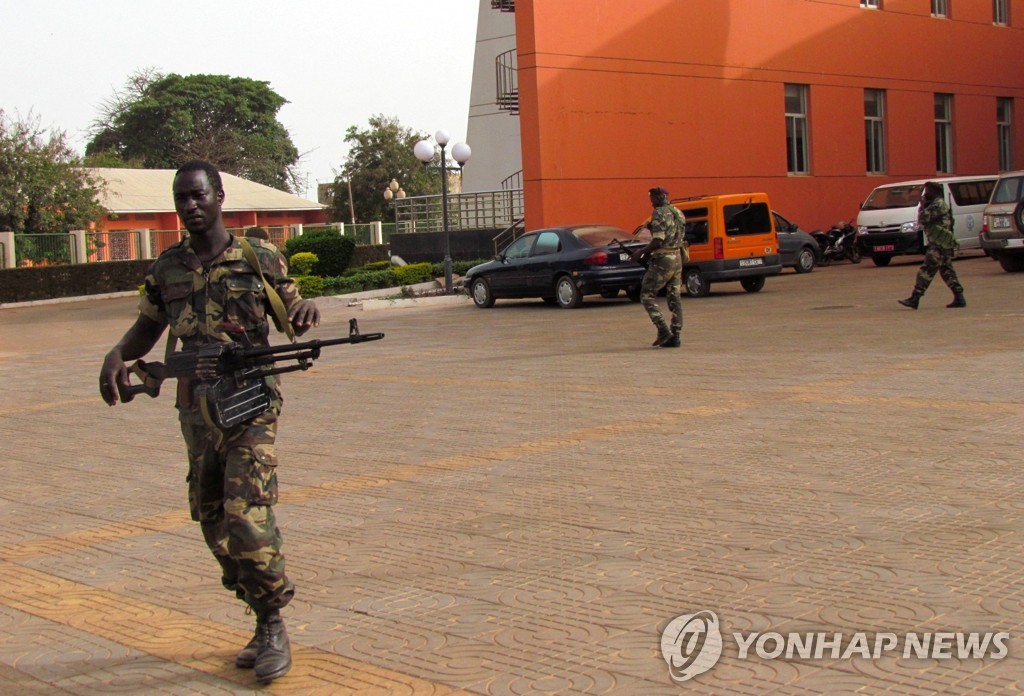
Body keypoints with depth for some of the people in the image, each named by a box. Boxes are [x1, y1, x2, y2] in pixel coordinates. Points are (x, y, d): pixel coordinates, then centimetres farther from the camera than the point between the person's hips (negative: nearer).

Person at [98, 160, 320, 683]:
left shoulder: (260, 259, -1)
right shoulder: (167, 269, 9)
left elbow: (291, 315, 7)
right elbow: (147, 326, 18)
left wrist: (307, 311, -17)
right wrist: (117, 355, -2)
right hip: (196, 409, 5)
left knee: (246, 514, -15)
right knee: (213, 521, 8)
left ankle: (273, 627, 0)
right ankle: (264, 623, 21)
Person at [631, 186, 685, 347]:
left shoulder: (660, 214, -13)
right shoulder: (678, 213, 14)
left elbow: (658, 241, -21)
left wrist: (641, 252, -11)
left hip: (663, 260, -8)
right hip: (677, 258, 8)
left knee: (647, 295, 0)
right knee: (674, 298, 9)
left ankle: (663, 330, -10)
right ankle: (675, 336, 8)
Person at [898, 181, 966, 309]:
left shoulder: (938, 204, -13)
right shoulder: (938, 204, 20)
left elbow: (923, 219, -20)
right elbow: (922, 221, 22)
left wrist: (922, 206, -5)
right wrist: (924, 206, 10)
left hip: (939, 245, -11)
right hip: (944, 244, 11)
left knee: (927, 270, -11)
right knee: (947, 271, 12)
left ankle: (914, 299, -12)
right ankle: (959, 298, 12)